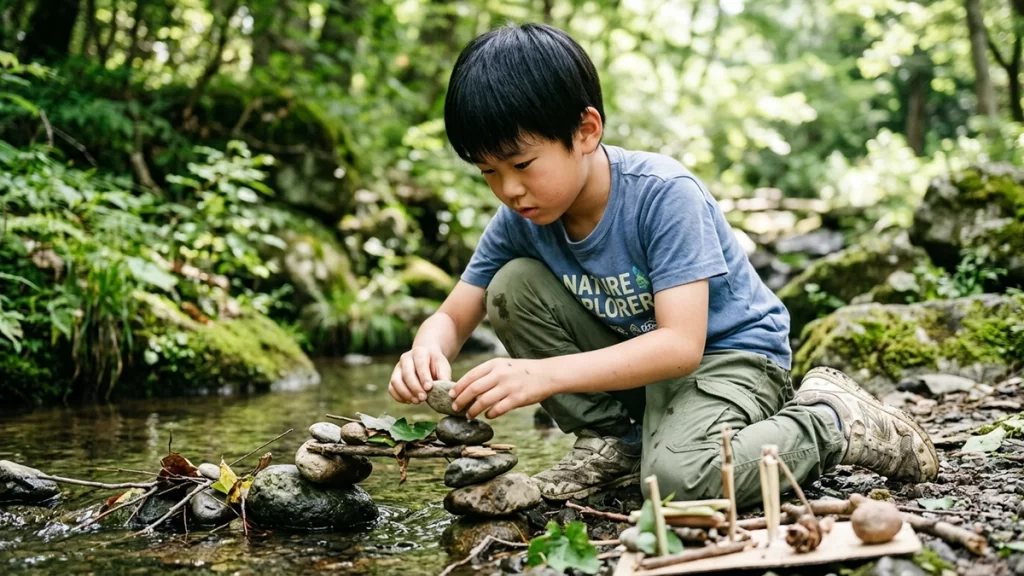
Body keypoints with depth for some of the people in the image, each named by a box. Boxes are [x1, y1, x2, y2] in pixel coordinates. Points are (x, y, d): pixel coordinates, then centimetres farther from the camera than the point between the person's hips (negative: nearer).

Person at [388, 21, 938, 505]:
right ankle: (611, 443, -1)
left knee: (679, 477, -35)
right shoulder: (520, 218, -9)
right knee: (513, 287, -13)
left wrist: (546, 375, -45)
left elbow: (681, 344, -34)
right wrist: (427, 352, -31)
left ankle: (829, 419, -6)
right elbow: (451, 317, -5)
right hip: (632, 350, 6)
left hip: (728, 349, -6)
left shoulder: (663, 194, -28)